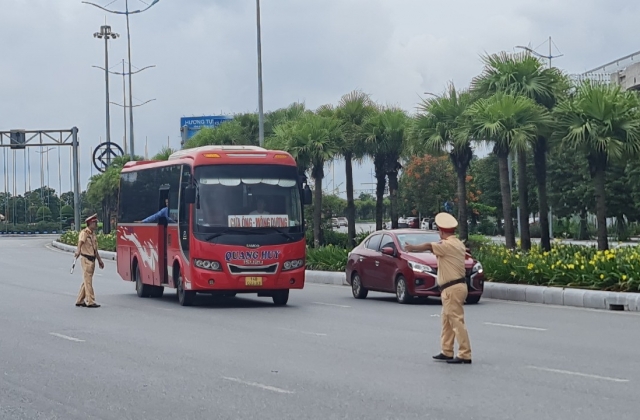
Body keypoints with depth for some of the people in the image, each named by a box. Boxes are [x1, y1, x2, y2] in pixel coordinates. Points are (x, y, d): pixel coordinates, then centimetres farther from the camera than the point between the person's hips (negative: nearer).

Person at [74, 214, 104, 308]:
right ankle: (90, 302, -5)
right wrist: (78, 251, -51)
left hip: (92, 260, 9)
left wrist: (99, 260, 28)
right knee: (88, 281, -6)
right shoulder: (84, 233, -11)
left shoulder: (93, 234, 17)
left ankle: (80, 301, 20)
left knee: (86, 281, 13)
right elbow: (80, 242, -31)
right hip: (86, 259, -9)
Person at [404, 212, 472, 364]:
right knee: (446, 320, 16)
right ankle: (447, 352, 22)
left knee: (457, 321, -10)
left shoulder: (447, 245, -15)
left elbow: (428, 246, -16)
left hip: (452, 288, -10)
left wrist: (411, 248, -3)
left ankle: (465, 355, -11)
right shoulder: (458, 244, 14)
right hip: (456, 286, 10)